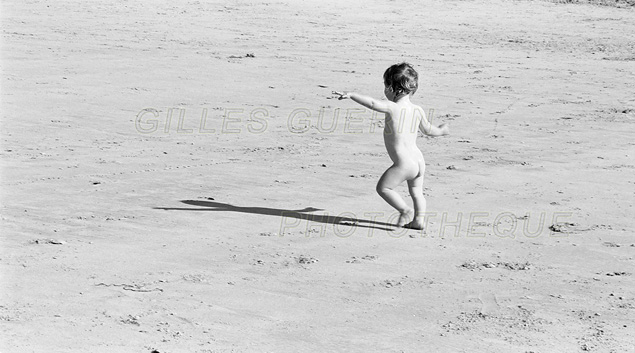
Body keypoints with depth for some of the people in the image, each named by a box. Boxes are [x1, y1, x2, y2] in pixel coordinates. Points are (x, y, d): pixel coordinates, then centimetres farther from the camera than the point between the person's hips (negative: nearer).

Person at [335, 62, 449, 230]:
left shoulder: (393, 107, -12)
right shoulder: (417, 110, 9)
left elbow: (373, 103, -27)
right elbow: (428, 130, 24)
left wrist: (351, 95, -25)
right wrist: (440, 130, 45)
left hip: (403, 163, -8)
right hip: (419, 160, 8)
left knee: (383, 188, 2)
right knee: (416, 191, 21)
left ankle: (406, 210, -4)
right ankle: (419, 220, 18)